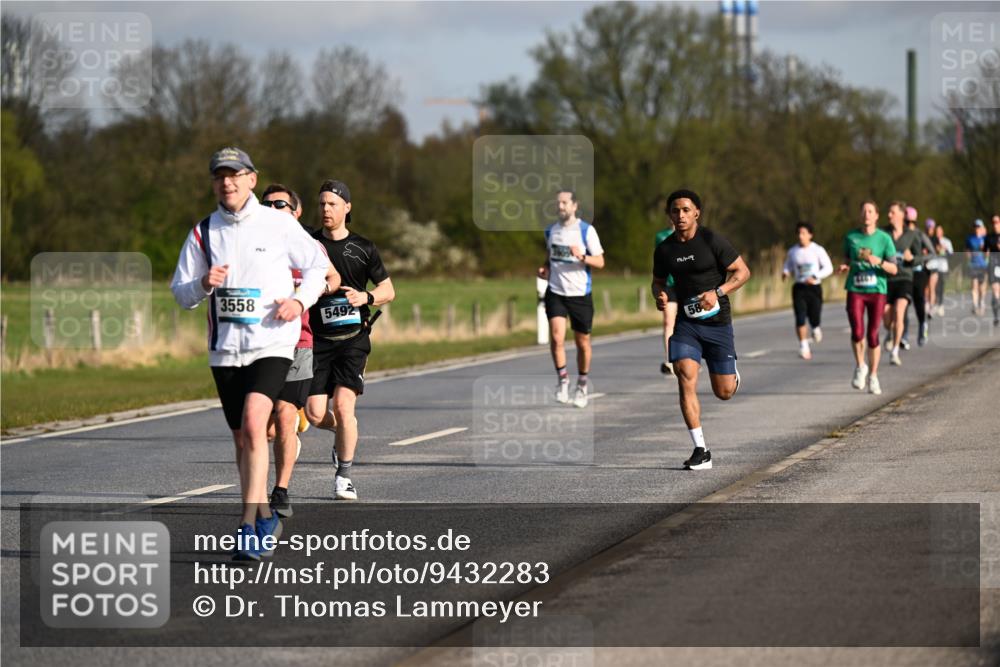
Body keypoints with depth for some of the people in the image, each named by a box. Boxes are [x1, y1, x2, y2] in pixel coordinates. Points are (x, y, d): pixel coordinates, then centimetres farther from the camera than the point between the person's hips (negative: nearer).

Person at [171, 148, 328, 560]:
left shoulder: (278, 224, -1)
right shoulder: (203, 233, 6)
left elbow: (317, 265, 10)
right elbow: (180, 294, 8)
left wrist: (300, 300, -7)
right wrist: (203, 285, -14)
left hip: (272, 343, -4)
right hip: (225, 350, 4)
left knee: (254, 423, -22)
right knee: (241, 438, 10)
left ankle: (249, 526, -24)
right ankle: (264, 516, 28)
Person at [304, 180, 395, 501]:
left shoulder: (363, 248, 6)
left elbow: (388, 290, 11)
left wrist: (366, 297, -8)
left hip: (353, 338, -1)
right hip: (318, 339, 1)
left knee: (343, 405, -15)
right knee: (315, 415, -6)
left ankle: (343, 477, -3)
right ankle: (343, 432, 30)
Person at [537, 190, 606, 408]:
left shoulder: (587, 230, -7)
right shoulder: (550, 231, 7)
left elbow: (600, 261, -7)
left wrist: (581, 257, -25)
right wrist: (545, 269, 2)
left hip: (580, 293, -2)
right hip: (555, 292, 2)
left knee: (582, 342, 8)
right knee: (556, 337, -16)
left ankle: (582, 385, 26)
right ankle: (562, 380, 2)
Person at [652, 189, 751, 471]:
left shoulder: (712, 241, -9)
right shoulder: (664, 250, 3)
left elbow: (743, 271, -5)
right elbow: (658, 281, 20)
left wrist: (718, 292, -19)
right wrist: (660, 295, -3)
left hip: (718, 323, -2)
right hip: (686, 322, 2)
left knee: (724, 392, 2)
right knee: (686, 379, -19)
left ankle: (732, 375, 42)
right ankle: (701, 450, -15)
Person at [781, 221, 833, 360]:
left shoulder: (818, 250, -3)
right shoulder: (793, 251, 6)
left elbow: (828, 268, -4)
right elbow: (787, 266, 17)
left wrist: (815, 277, -19)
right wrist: (785, 273, -8)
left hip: (814, 287, -2)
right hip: (799, 288, 2)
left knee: (814, 318, -2)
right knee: (800, 318, -13)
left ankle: (815, 328, 36)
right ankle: (804, 348, -10)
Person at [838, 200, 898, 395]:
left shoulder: (884, 238, -2)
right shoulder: (851, 237, 4)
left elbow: (894, 269, -3)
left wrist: (878, 262, -22)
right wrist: (845, 267, -4)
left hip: (877, 291, -1)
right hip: (855, 291, 1)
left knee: (873, 335, 1)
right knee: (857, 332, -15)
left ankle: (873, 376, 17)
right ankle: (860, 367, 11)